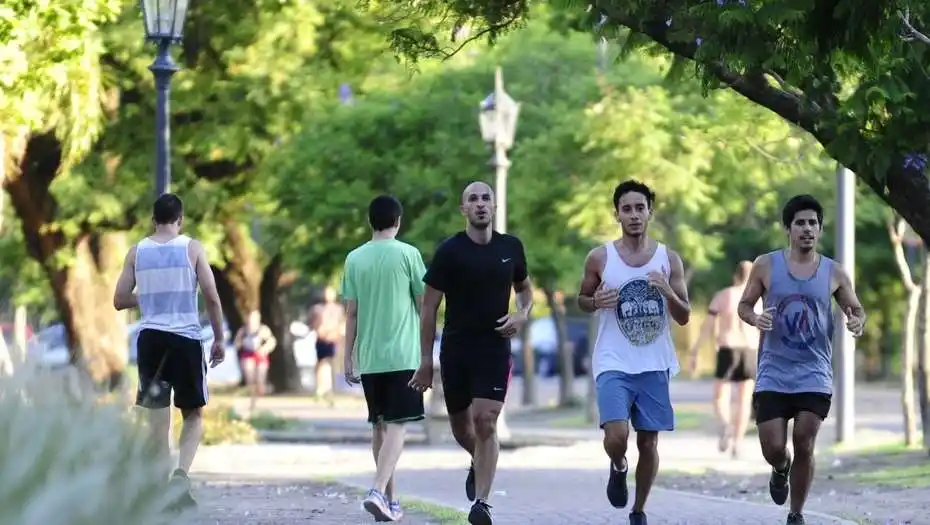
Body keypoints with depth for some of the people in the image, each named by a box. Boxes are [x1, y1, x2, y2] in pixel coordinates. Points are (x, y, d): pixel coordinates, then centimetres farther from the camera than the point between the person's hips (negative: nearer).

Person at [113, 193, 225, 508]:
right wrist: (219, 338, 4)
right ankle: (181, 474, -11)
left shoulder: (137, 252, 5)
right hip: (186, 338, -2)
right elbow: (211, 297, -5)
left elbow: (120, 300, 7)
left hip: (150, 338, 2)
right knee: (193, 414, 11)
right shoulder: (192, 249, -1)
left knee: (157, 418, 7)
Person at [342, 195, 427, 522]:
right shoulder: (407, 254, -3)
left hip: (368, 358, 4)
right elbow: (423, 305, 0)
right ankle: (379, 492, -24)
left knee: (379, 426, 13)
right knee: (396, 426, -6)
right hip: (402, 356, -4)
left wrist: (349, 359, 10)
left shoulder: (355, 258, 5)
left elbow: (351, 313, 5)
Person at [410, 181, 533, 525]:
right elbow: (429, 307, -3)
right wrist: (425, 360, -6)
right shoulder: (450, 251, -6)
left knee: (485, 423, -13)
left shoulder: (511, 248, 3)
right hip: (455, 350, 0)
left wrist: (522, 315, -2)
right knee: (460, 426, 12)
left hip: (495, 348, 0)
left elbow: (524, 288, 21)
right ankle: (478, 463, 45)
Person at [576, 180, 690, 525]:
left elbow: (684, 317, 4)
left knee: (649, 442, 5)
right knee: (617, 435, -20)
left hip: (654, 366, 2)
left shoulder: (669, 260, 2)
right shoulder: (600, 258, 0)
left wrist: (668, 293, -16)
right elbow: (582, 300, 13)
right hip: (614, 364, -2)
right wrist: (596, 302, -11)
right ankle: (618, 468, 16)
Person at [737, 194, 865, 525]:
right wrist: (755, 318, -16)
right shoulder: (766, 266, -1)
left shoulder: (834, 273, 1)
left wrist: (857, 322, -12)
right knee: (773, 447, -5)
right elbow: (744, 305, 7)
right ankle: (781, 470, 34)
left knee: (804, 445, -5)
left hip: (814, 376, 0)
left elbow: (856, 309, 12)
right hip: (773, 374, 0)